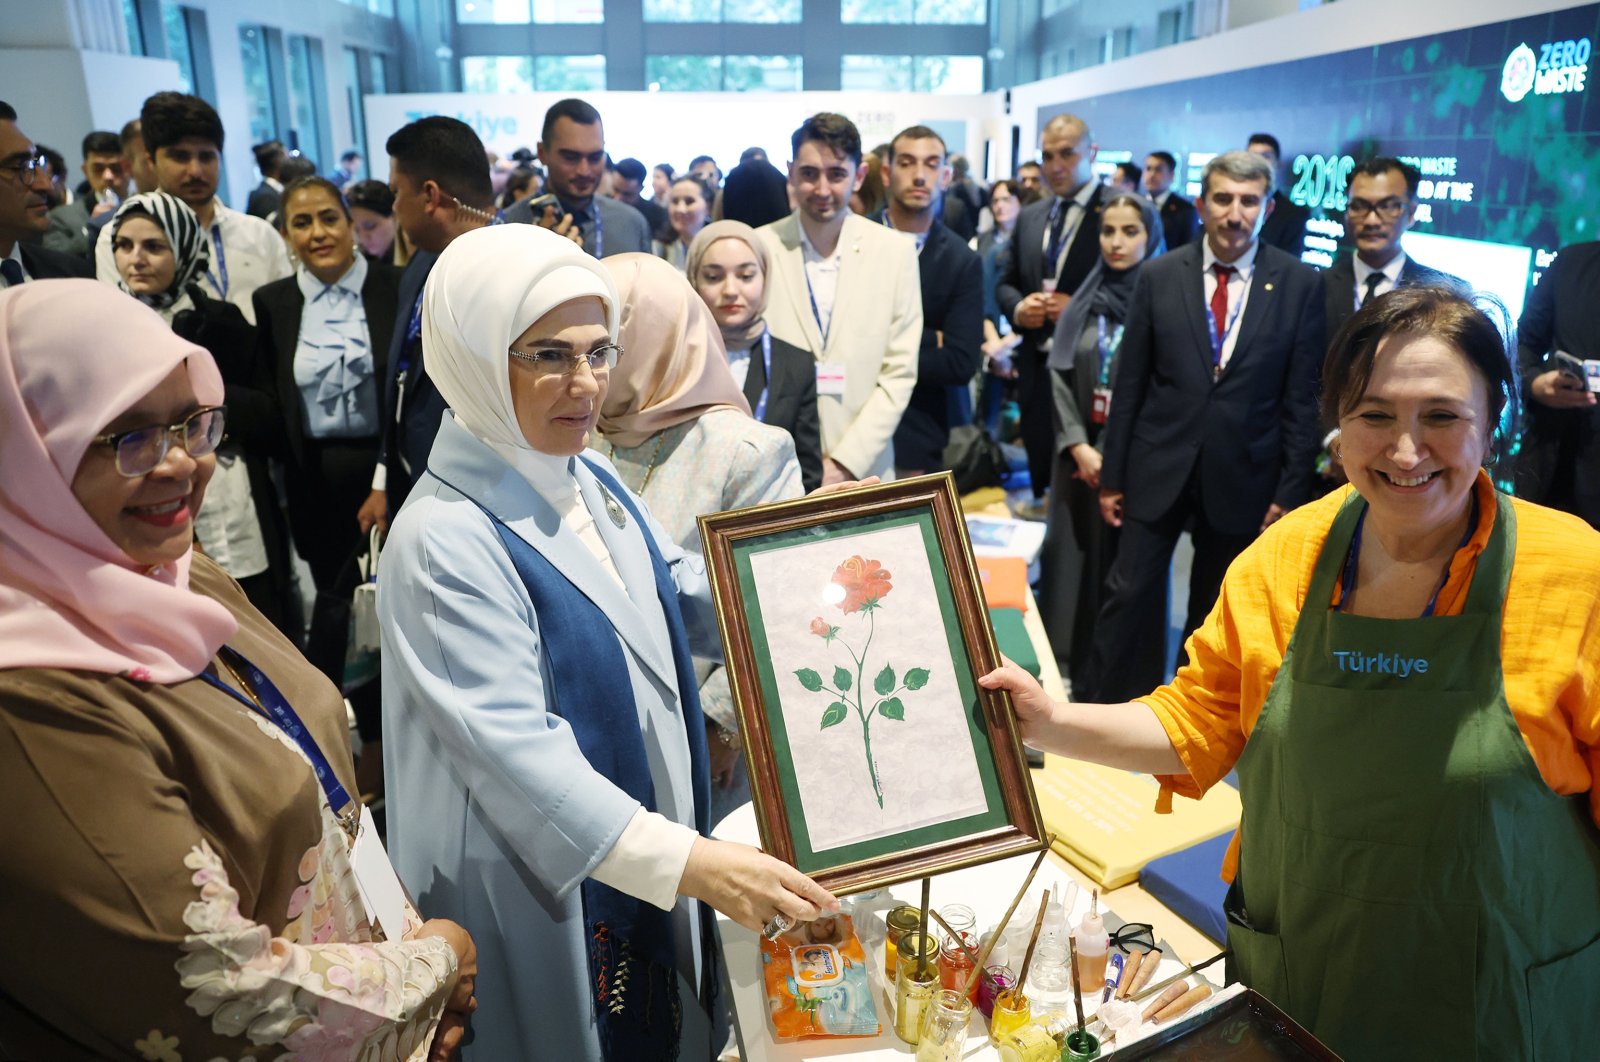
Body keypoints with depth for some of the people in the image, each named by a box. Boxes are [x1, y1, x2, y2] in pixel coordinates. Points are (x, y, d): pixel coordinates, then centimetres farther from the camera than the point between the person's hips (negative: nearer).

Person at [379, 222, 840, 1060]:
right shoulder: (445, 541, -26)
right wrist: (692, 864, -37)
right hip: (539, 892, -7)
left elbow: (684, 595, 8)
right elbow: (514, 749, -31)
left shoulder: (591, 481, 0)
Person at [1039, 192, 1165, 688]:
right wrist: (1078, 446, -7)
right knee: (1074, 554, 7)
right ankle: (1071, 669, 18)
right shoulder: (1086, 300, 8)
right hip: (1082, 455, 4)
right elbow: (1060, 375, 5)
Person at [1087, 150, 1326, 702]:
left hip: (1242, 477, 0)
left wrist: (1291, 490, -4)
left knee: (1215, 610, 13)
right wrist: (1111, 476, 1)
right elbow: (1129, 384, 1)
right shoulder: (1159, 276, -1)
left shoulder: (1300, 284, -2)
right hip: (1159, 469, 0)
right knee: (1129, 595, -2)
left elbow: (1302, 398, -1)